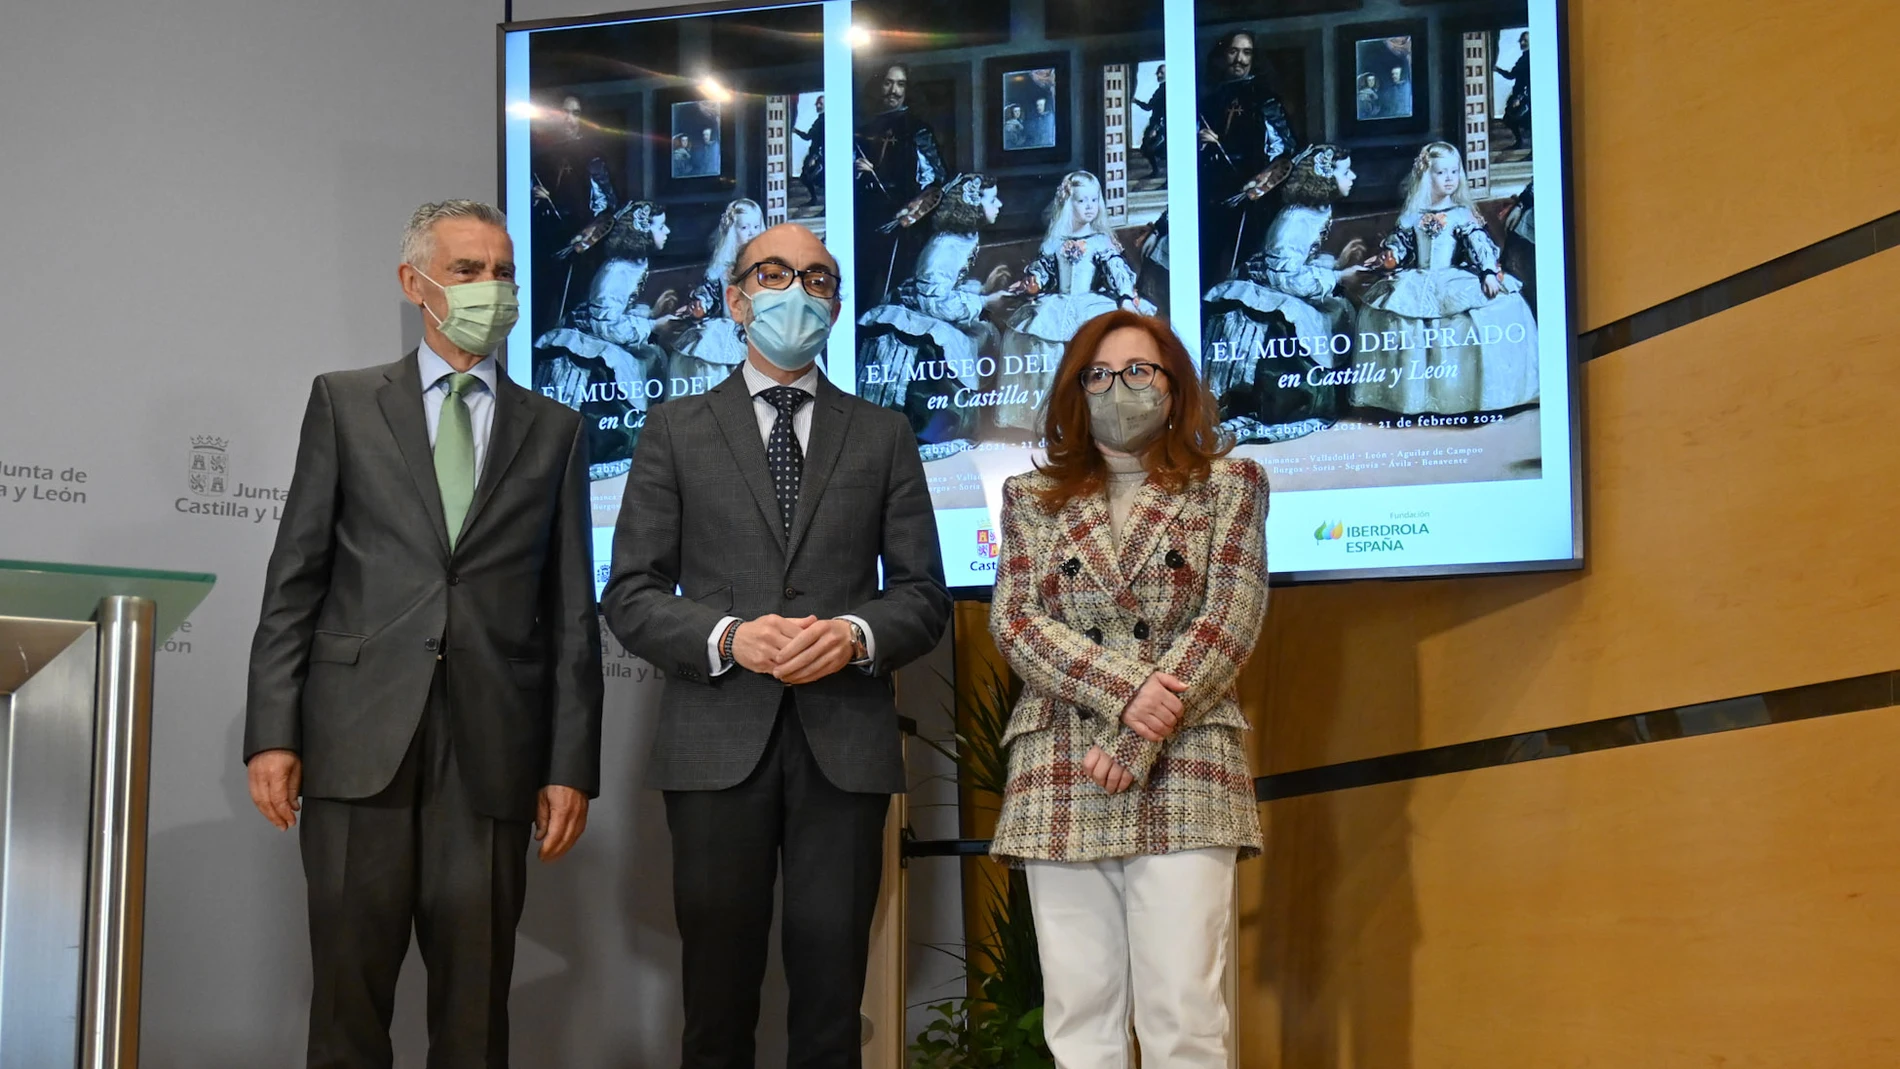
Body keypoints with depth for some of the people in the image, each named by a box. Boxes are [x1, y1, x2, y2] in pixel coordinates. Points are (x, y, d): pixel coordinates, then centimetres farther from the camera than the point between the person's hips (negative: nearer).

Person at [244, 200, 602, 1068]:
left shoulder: (553, 430, 13)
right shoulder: (345, 403, 10)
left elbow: (572, 612, 9)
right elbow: (294, 580, 6)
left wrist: (571, 766, 2)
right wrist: (272, 733, -3)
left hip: (492, 754, 1)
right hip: (360, 738, -1)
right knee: (349, 993, 2)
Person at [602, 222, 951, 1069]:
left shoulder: (884, 435, 13)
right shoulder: (676, 431, 9)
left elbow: (923, 593, 9)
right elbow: (630, 596, 4)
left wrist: (855, 635, -11)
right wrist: (726, 637, -14)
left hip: (844, 741, 1)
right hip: (718, 741, -1)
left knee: (831, 990, 3)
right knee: (718, 988, 4)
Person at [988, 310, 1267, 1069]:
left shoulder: (1230, 486, 10)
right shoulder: (1032, 498, 15)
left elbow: (1229, 624, 0)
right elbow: (1015, 623, 3)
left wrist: (1132, 744, -10)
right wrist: (1125, 691, -14)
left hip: (1183, 774, -2)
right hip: (1057, 779, 2)